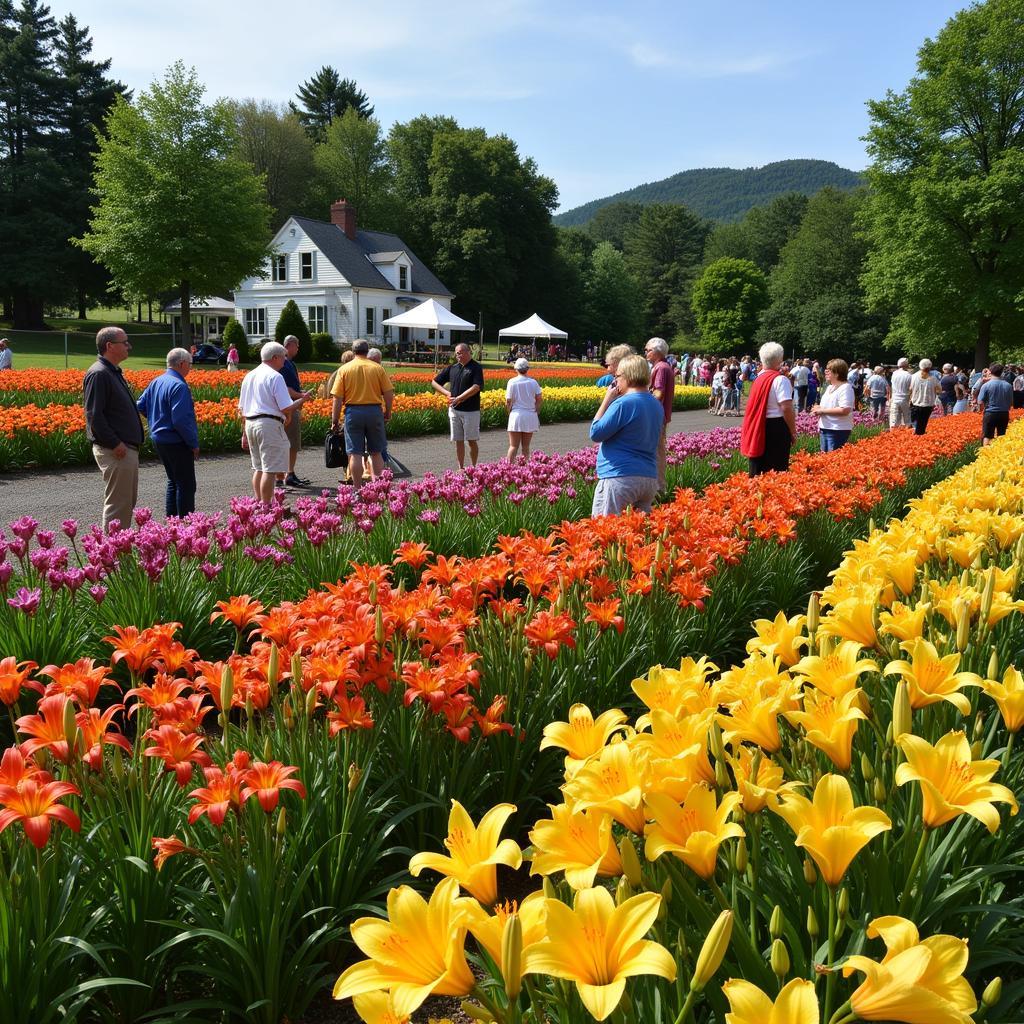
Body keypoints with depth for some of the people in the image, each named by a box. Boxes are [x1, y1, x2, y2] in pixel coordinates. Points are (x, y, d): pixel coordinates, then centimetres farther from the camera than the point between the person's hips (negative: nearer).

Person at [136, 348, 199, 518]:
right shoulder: (179, 386, -20)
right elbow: (180, 420, -25)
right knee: (186, 485, -2)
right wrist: (194, 443, -17)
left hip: (158, 439, 9)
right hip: (176, 442, -9)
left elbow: (140, 406, 16)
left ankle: (170, 520, 26)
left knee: (173, 482, 20)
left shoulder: (156, 382, 7)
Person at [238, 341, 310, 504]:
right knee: (270, 469, -6)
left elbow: (241, 409, 19)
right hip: (269, 425, -9)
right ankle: (266, 507, -7)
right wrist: (302, 399, 2)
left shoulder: (249, 376, 16)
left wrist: (245, 433, 25)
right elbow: (286, 408, -15)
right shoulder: (275, 376, -9)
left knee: (258, 468, 16)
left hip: (250, 423, 9)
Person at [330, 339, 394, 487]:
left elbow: (337, 398, -4)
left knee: (355, 454, 2)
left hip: (353, 412, -1)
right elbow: (389, 394, -1)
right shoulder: (378, 368, 1)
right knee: (376, 453, 11)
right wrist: (388, 413, 12)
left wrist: (334, 421, 2)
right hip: (375, 411, 1)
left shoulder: (344, 369, -1)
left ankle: (358, 489, 2)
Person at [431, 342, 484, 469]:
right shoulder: (452, 368, 11)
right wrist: (448, 394, 0)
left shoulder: (476, 367, -5)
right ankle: (461, 468, 16)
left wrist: (459, 399, -17)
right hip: (454, 410, 5)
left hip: (471, 411, -5)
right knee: (458, 441, 8)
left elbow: (476, 387, -19)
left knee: (472, 441, 2)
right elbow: (434, 382, 15)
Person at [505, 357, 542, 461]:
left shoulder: (512, 382, -6)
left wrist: (509, 412, 10)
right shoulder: (533, 382, 2)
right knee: (526, 446, 10)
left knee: (513, 446, -2)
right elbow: (539, 399, 0)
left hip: (516, 415, -3)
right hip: (530, 417, 3)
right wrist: (536, 412, 11)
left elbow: (508, 402, -7)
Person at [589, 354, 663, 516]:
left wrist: (606, 401, -2)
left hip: (620, 477, -8)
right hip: (650, 478, 8)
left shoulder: (623, 404, -14)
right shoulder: (657, 405, 12)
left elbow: (595, 433, -10)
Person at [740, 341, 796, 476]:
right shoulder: (780, 379, -15)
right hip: (777, 428, -7)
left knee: (759, 468, 14)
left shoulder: (759, 377, 7)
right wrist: (793, 431, -11)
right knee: (776, 470, 2)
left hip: (758, 427, 7)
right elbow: (786, 408, -20)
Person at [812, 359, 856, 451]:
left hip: (838, 431, -9)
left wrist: (822, 410, -18)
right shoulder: (829, 387, 15)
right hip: (825, 429, 9)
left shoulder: (846, 387, -14)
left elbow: (845, 410, -25)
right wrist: (818, 409, 1)